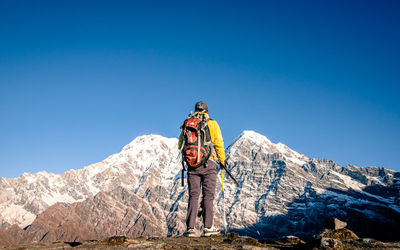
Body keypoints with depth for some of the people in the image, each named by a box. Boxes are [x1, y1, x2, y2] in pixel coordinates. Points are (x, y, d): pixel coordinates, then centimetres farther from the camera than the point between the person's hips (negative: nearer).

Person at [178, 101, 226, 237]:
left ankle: (190, 228, 1)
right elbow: (219, 144, -4)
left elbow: (181, 144, 11)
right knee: (208, 195, 3)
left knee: (193, 196, 5)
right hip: (209, 164, -2)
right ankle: (208, 227, 3)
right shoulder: (212, 124, 1)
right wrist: (222, 160, 9)